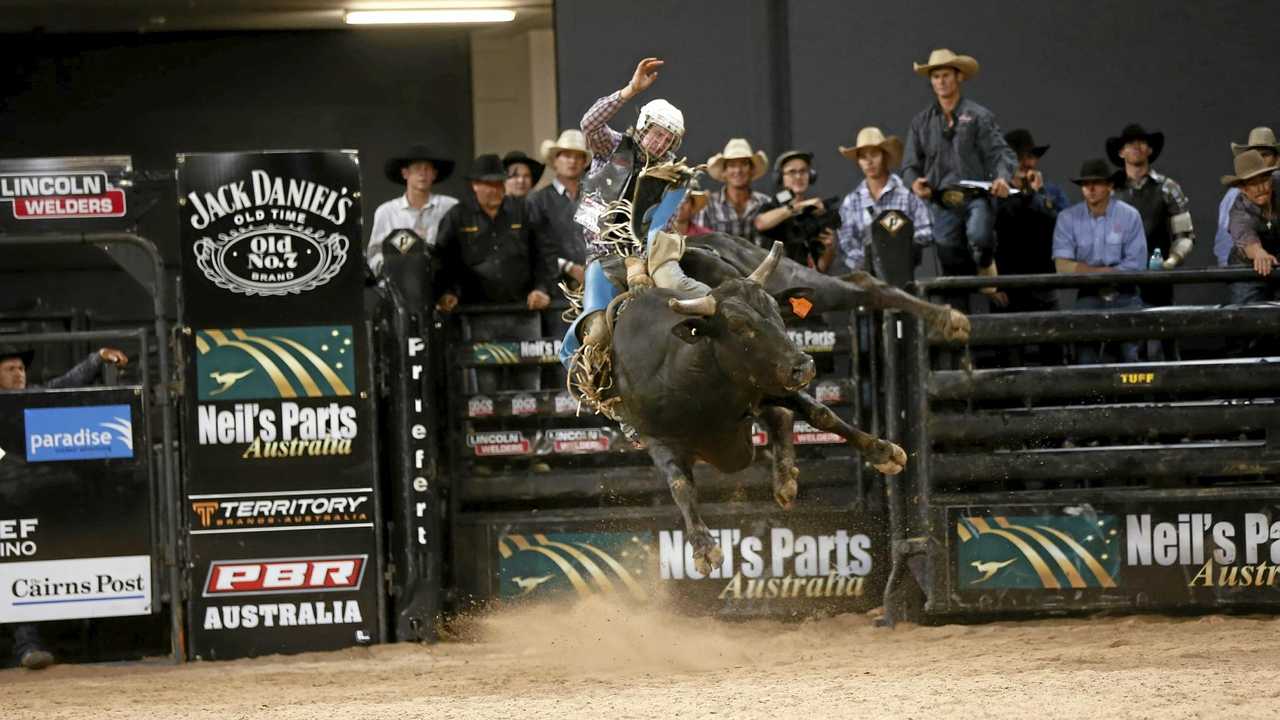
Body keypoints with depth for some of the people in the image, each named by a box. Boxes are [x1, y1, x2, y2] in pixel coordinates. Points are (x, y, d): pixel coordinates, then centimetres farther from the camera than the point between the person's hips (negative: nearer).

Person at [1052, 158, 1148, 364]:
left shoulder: (1129, 216, -3)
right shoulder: (1068, 218, 0)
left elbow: (1136, 265, -9)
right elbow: (1063, 265, -8)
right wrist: (1104, 271, -14)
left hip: (1124, 295, -1)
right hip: (1089, 296, 1)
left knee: (1134, 357, -7)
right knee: (1086, 360, -8)